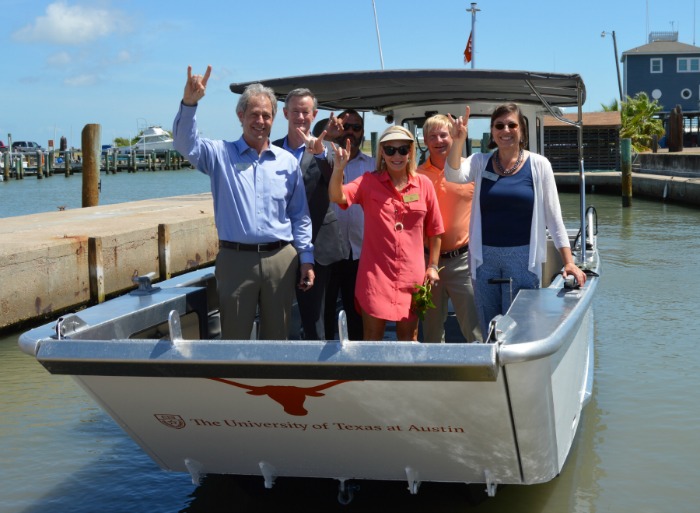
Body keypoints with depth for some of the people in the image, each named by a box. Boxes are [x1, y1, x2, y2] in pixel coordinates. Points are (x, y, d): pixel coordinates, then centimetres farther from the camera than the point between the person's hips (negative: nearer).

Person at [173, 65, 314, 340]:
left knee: (277, 336, 12)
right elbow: (186, 143, -14)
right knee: (234, 336, 5)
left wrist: (306, 259, 8)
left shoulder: (288, 162, 10)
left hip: (280, 259, 2)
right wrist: (189, 102, -29)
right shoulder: (221, 154, 4)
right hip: (235, 259, -2)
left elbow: (300, 216, 12)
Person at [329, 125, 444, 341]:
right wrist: (339, 168, -34)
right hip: (376, 273, -2)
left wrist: (433, 266, 8)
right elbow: (337, 197, -19)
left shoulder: (424, 184, 3)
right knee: (372, 338, 5)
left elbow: (434, 230, 10)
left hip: (411, 275, 2)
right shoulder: (369, 182, -2)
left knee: (408, 338, 13)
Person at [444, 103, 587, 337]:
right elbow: (453, 175, -15)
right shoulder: (480, 162, 5)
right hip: (484, 257, 2)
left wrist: (568, 261, -5)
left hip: (523, 257, -2)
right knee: (488, 331, 10)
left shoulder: (538, 165, 0)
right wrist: (458, 141, -31)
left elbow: (553, 216, 1)